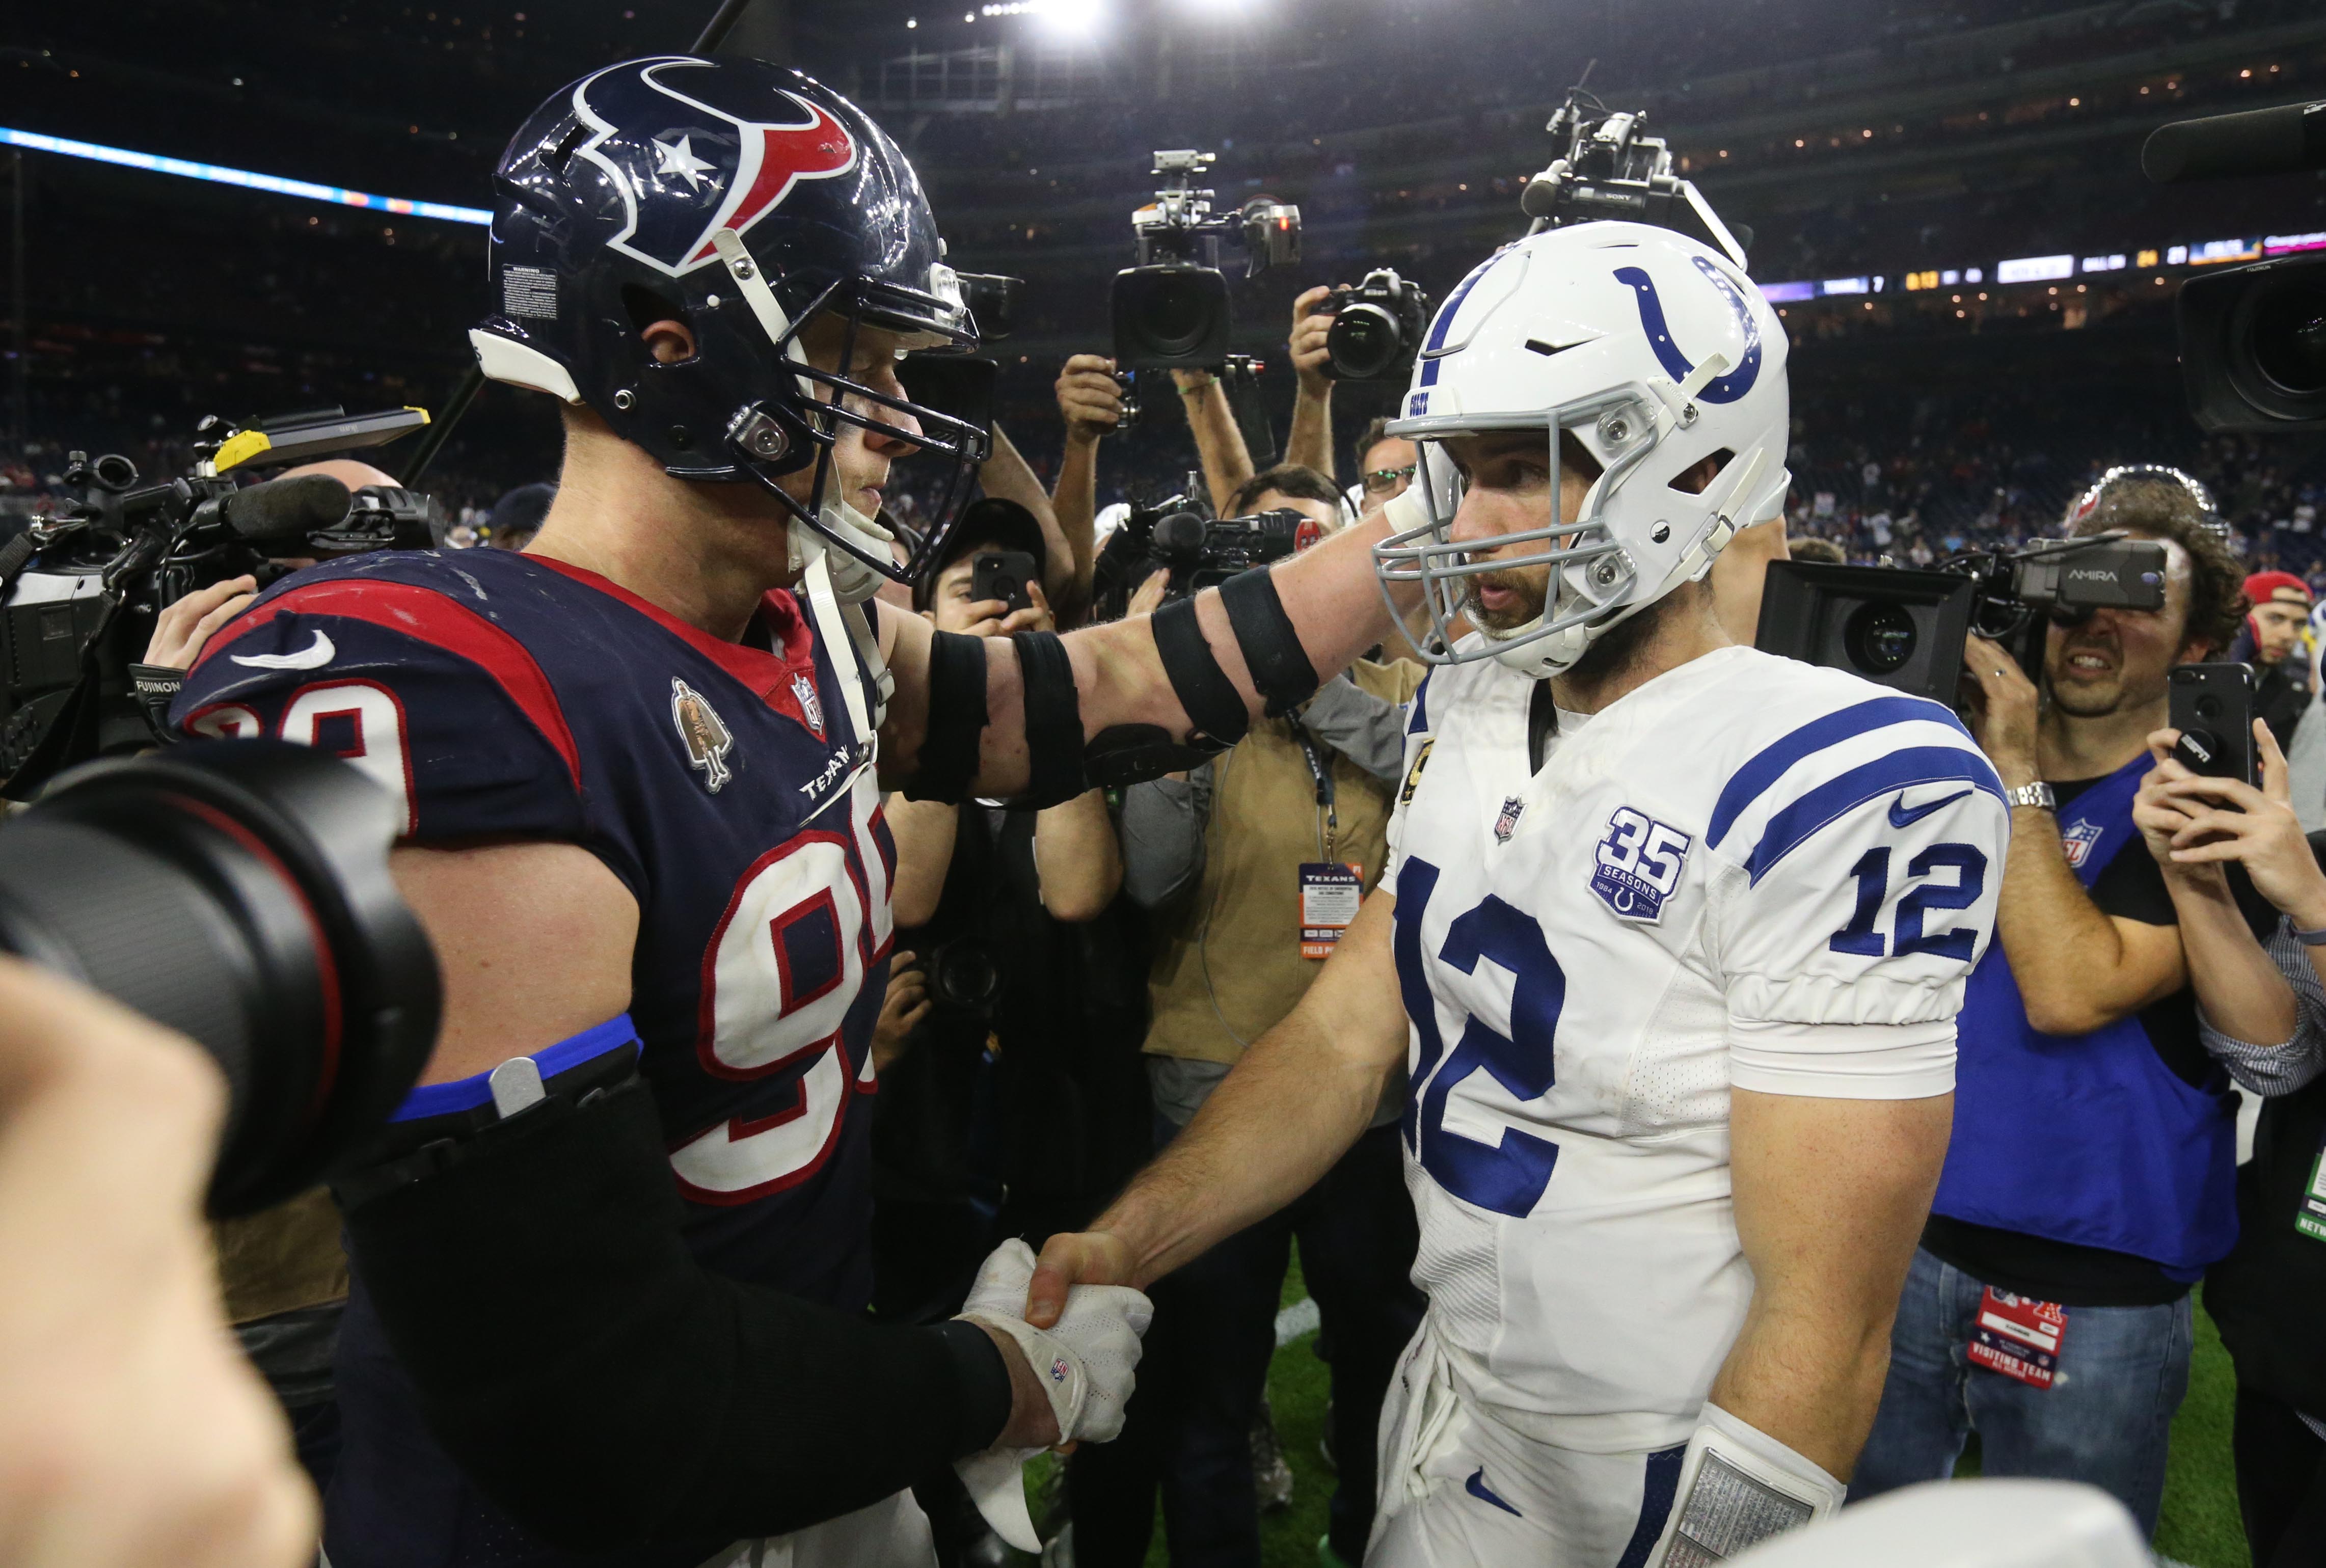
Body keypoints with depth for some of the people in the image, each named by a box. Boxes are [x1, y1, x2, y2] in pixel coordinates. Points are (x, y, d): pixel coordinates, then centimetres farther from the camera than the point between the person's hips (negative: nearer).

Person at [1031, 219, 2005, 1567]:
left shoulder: (1836, 787, -26)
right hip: (1450, 1401, 7)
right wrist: (1123, 1243, -11)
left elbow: (1827, 1320, -24)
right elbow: (1346, 1033, -1)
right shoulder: (1469, 718, -2)